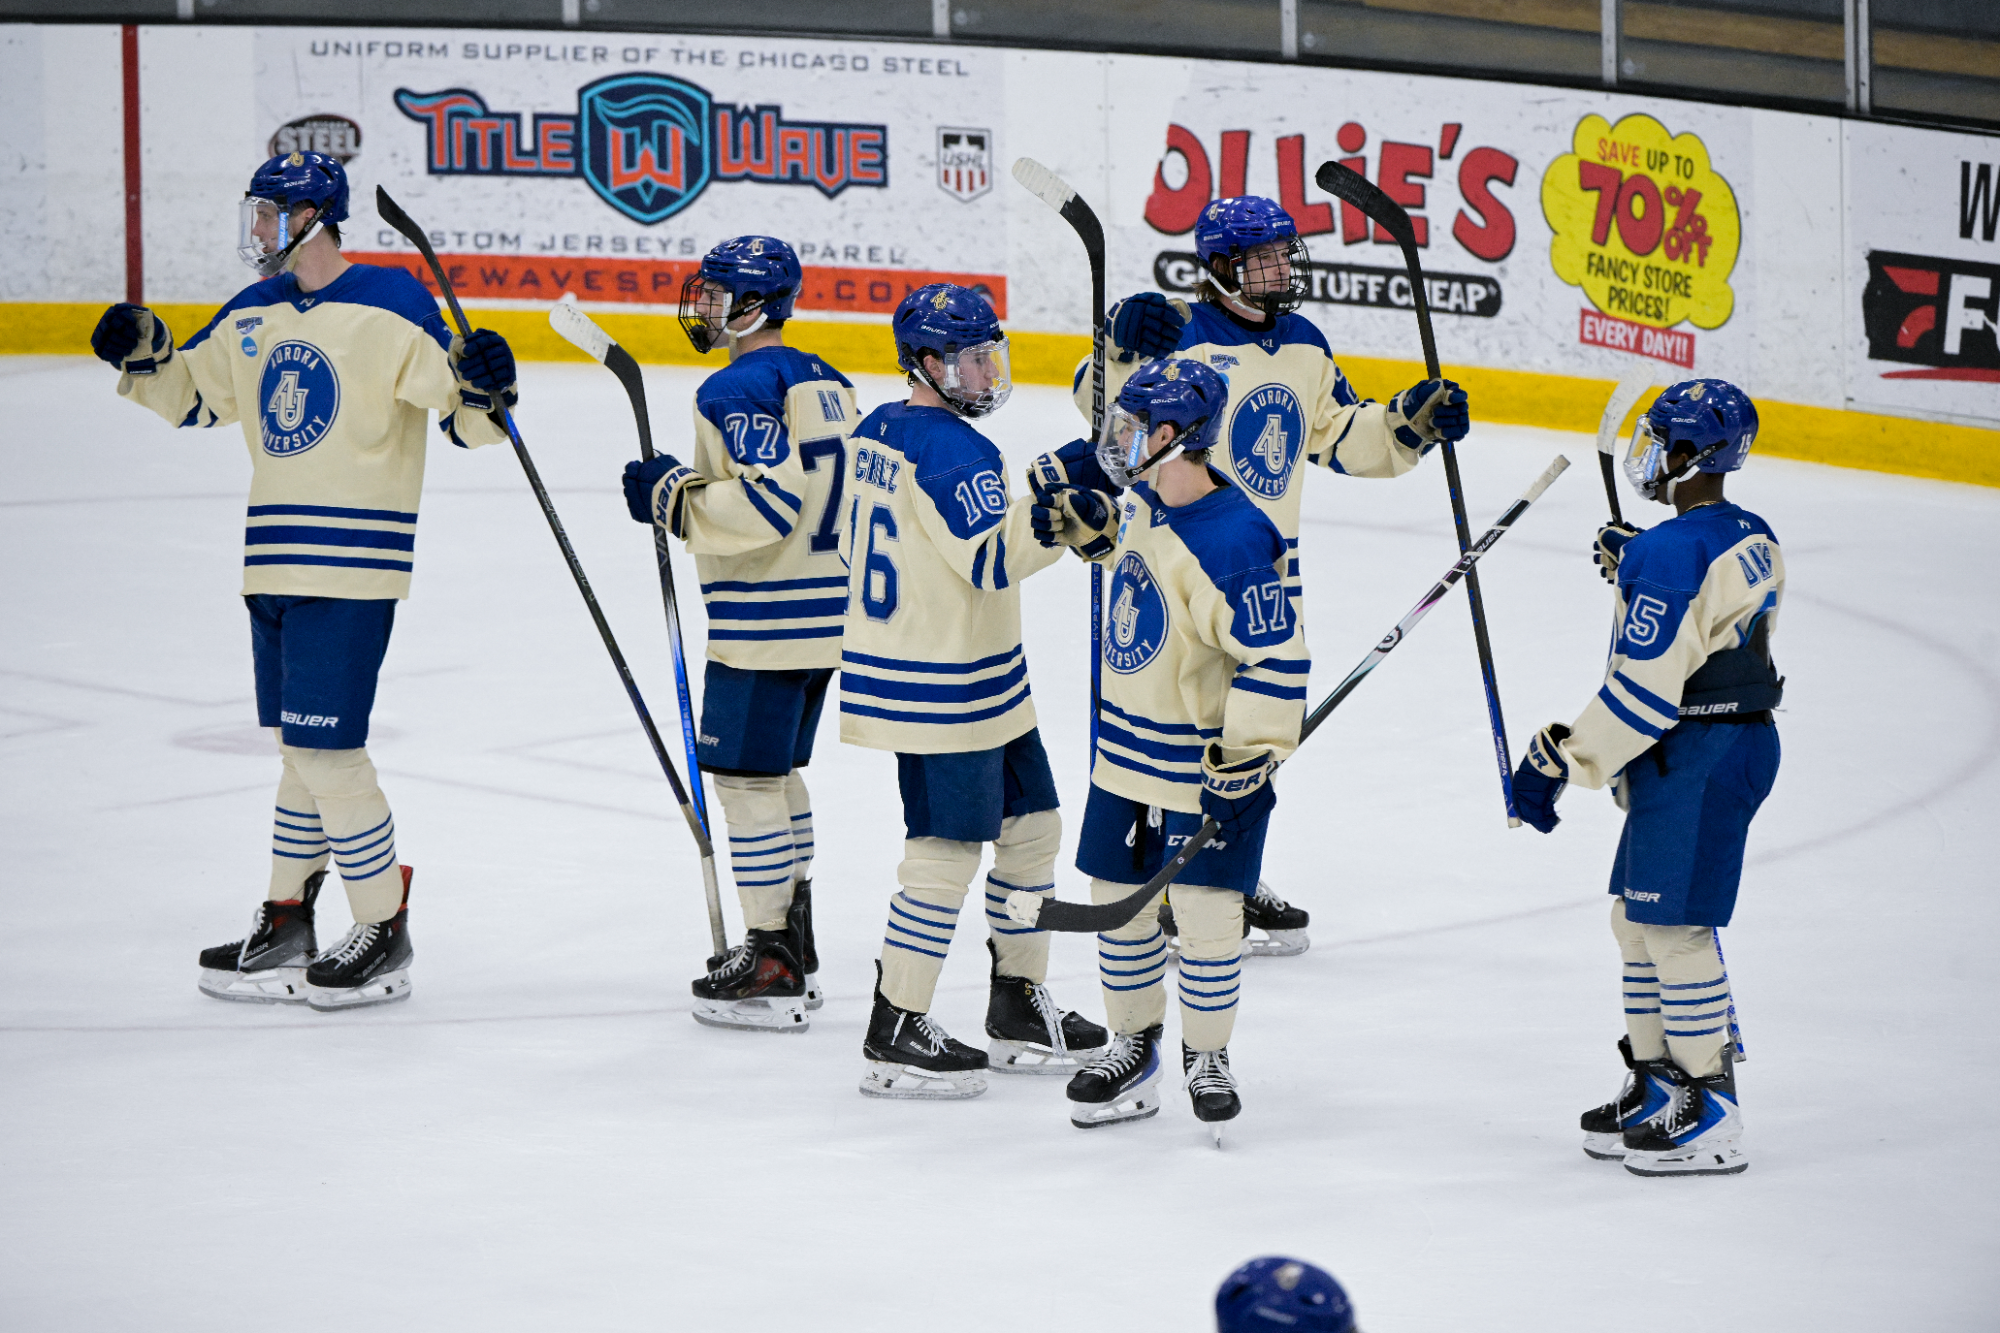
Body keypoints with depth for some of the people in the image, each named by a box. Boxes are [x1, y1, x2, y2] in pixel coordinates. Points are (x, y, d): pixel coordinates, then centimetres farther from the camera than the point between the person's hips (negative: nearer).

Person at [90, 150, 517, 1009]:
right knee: (306, 746, 16)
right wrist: (142, 351, 3)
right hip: (276, 564, 7)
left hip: (352, 565, -7)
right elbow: (190, 393, 22)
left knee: (326, 746, -9)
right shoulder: (252, 316, 12)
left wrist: (481, 388, -33)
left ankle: (383, 934, 2)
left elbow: (465, 419, -11)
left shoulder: (389, 308, -11)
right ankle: (284, 928, 25)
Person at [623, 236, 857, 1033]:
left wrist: (676, 496, -14)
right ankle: (794, 947, 26)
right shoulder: (826, 384, 14)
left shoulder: (737, 389, -15)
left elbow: (769, 501, -24)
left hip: (765, 623, -10)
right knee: (782, 774, 20)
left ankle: (771, 967, -2)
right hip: (825, 618, 10)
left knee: (747, 780, -3)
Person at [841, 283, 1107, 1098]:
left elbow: (863, 545, 19)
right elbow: (995, 556, -27)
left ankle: (1019, 1009, 24)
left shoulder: (879, 432, 11)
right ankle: (894, 1035, -1)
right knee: (946, 850, -6)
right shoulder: (953, 451, -19)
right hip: (940, 687, -10)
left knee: (1030, 827, 15)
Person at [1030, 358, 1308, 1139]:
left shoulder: (1231, 543, -27)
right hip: (1128, 750, 8)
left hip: (1204, 763, -8)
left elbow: (1277, 659, -26)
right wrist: (1089, 525, 9)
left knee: (1206, 912, -1)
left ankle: (1206, 1057, 17)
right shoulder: (1145, 503, 0)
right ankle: (1134, 1044, 28)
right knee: (1118, 900, 13)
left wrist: (1245, 760, -26)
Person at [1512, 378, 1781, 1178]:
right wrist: (1635, 566, 19)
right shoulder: (1752, 539, 9)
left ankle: (1710, 1115, -1)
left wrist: (1562, 759, -17)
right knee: (1636, 917, 18)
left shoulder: (1670, 555, -21)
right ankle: (1657, 1086, 25)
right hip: (1740, 738, 10)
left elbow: (1644, 686, -23)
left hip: (1696, 758, -10)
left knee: (1673, 926, -5)